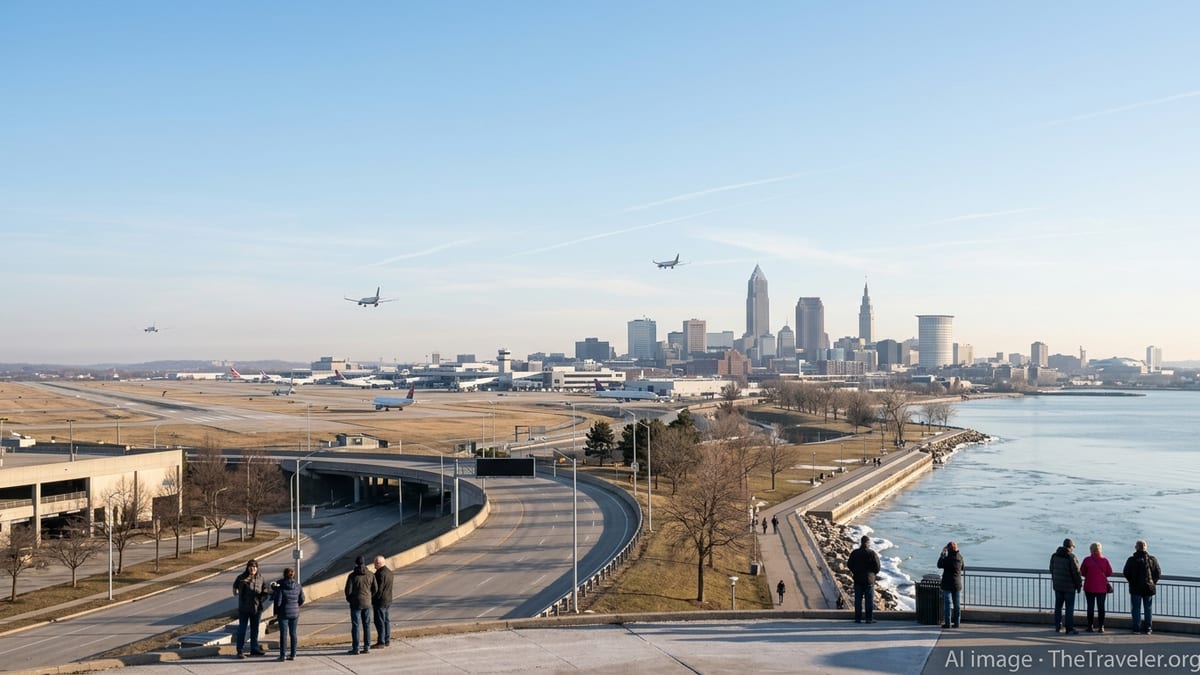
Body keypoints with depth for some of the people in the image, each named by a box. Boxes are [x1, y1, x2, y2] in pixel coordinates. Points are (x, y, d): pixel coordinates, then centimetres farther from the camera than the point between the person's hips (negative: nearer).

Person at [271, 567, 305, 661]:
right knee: (293, 633, 11)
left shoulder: (281, 587, -13)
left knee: (283, 634, 2)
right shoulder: (298, 586, -1)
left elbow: (278, 601, -15)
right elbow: (302, 599, 6)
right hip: (295, 613, 4)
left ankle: (283, 655, 3)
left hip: (284, 613, -4)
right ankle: (293, 654, 15)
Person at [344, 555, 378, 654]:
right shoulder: (370, 575, 0)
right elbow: (374, 589, 4)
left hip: (356, 603, -3)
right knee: (367, 625, 10)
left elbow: (348, 590, -11)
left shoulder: (352, 575, -10)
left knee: (355, 626, 1)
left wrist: (349, 599, 8)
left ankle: (355, 648, 1)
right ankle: (367, 647, 11)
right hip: (367, 603, 3)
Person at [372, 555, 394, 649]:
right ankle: (387, 640, 20)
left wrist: (370, 596, -10)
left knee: (379, 621, -3)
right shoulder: (389, 572, 9)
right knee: (386, 620, 14)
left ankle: (381, 642, 0)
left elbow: (378, 589, -21)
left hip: (380, 601, -9)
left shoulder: (380, 574, -20)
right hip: (388, 600, 9)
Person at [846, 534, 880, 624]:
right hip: (869, 580, -2)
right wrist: (873, 573, 11)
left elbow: (849, 565, 1)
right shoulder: (872, 554, -11)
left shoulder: (854, 553, -3)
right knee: (869, 600, 5)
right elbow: (877, 567, -8)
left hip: (858, 579, 2)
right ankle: (869, 618, 5)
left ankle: (858, 618, 7)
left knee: (858, 599, 8)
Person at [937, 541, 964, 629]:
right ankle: (956, 622, 15)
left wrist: (942, 554, -1)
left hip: (947, 585, -5)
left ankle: (947, 623, 1)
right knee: (957, 604, 12)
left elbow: (939, 565, -5)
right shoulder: (960, 557, -1)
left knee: (947, 604, 0)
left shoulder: (947, 558, -18)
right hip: (957, 585, 5)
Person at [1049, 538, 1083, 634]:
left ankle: (1058, 627, 15)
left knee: (1058, 606, 12)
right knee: (1069, 607, -1)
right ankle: (1069, 628, -1)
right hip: (1069, 587, -6)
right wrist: (1079, 584, -3)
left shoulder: (1054, 556, 6)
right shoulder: (1071, 557, -15)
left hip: (1057, 586, 6)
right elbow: (1076, 572, -14)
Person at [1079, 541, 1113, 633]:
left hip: (1089, 587, -1)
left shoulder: (1087, 560, -9)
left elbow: (1082, 572, -1)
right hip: (1102, 588, 1)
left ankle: (1090, 626, 9)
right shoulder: (1104, 560, -7)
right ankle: (1101, 627, 5)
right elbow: (1109, 573, 1)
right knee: (1101, 607, 7)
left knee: (1090, 607, 7)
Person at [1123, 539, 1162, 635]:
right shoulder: (1152, 559, -2)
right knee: (1148, 609, 9)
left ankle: (1136, 628, 4)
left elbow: (1126, 572, -5)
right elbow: (1158, 572, 1)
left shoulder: (1131, 560, -7)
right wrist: (1153, 582, 12)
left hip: (1135, 588, -2)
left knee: (1136, 609, 5)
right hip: (1149, 588, 2)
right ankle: (1148, 628, 8)